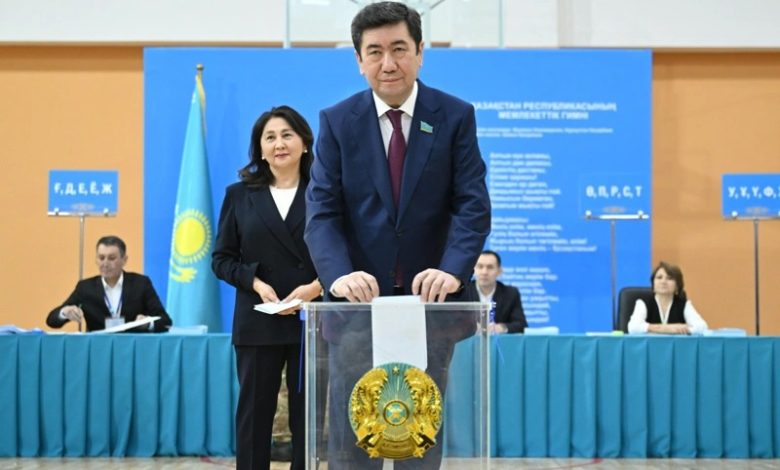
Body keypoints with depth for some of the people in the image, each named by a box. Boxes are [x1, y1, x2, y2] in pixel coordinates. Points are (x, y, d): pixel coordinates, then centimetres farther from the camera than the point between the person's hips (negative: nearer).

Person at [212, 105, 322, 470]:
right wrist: (256, 283, -10)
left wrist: (316, 286, -16)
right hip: (258, 322, 1)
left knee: (308, 415, 5)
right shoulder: (239, 194, 8)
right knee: (254, 412, 4)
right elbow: (222, 258, 6)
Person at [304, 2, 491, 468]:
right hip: (360, 298, 0)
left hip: (429, 297, 0)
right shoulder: (337, 121, 1)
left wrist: (453, 271, -25)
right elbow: (322, 211, -7)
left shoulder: (456, 116, 0)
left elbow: (473, 205, -7)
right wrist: (339, 274, -25)